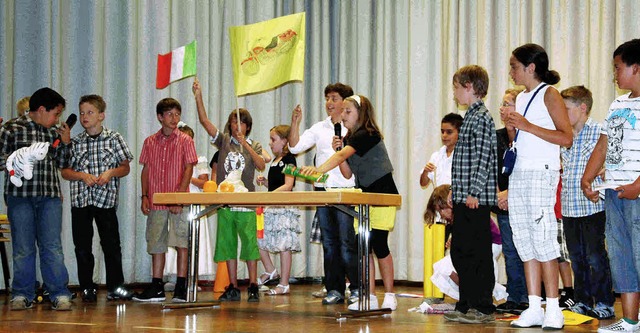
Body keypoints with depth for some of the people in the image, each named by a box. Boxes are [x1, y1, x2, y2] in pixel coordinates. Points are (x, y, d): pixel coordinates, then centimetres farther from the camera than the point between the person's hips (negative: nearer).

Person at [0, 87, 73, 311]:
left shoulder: (54, 132, 14)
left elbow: (62, 164, 18)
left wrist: (66, 143, 4)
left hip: (50, 196, 3)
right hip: (20, 195, -3)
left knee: (52, 246, -2)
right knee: (23, 248, 3)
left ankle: (59, 294, 0)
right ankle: (22, 295, 11)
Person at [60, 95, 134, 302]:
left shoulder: (114, 139, 3)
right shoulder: (75, 142, 6)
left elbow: (125, 167, 6)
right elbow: (65, 171, 7)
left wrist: (111, 173, -13)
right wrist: (82, 176, -10)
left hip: (106, 198, -1)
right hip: (80, 199, 2)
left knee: (111, 244, 0)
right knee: (82, 246, 4)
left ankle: (115, 287, 9)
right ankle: (87, 289, 12)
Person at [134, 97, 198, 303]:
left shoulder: (185, 140, 1)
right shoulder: (150, 142, 10)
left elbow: (188, 169, -5)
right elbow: (146, 170, 13)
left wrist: (179, 196, -13)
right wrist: (144, 196, 4)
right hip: (156, 202, 4)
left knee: (181, 243, -5)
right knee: (156, 244, 7)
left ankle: (181, 288, -1)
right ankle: (156, 288, 14)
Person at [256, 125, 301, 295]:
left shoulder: (289, 159, -8)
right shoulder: (275, 161, 19)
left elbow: (287, 185, -16)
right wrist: (265, 182, 8)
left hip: (284, 206, -9)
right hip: (272, 207, 9)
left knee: (284, 246, -6)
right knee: (258, 240, 6)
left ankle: (284, 285, -3)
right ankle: (271, 272, 20)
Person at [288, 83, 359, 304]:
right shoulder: (319, 128, 13)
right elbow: (295, 147, 7)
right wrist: (295, 123, -5)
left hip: (345, 190, -5)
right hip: (322, 190, 5)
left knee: (347, 242, -6)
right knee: (329, 242, 8)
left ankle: (356, 289, 2)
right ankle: (334, 290, 13)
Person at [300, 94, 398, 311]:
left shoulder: (366, 135, -18)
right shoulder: (349, 139, 9)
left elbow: (342, 155, -36)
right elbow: (347, 174, 6)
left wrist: (319, 169, -50)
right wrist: (338, 149, -6)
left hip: (383, 195, -8)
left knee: (378, 244, -9)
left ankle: (389, 295, 3)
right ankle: (370, 297, 6)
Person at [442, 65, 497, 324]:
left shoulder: (480, 117, -11)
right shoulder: (472, 116, 19)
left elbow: (483, 157, -19)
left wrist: (474, 192, -22)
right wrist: (456, 190, 22)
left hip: (475, 199, -10)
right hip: (464, 198, 10)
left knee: (477, 253, -6)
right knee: (460, 252, 12)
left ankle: (482, 308, -2)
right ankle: (466, 305, 18)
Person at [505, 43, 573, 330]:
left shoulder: (549, 95, -6)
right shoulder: (521, 98, 17)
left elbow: (566, 138, -14)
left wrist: (528, 126, -17)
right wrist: (511, 128, 2)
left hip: (541, 174, -8)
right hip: (518, 173, 8)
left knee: (542, 240, -8)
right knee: (524, 240, 6)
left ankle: (553, 310, -2)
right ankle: (534, 309, 11)